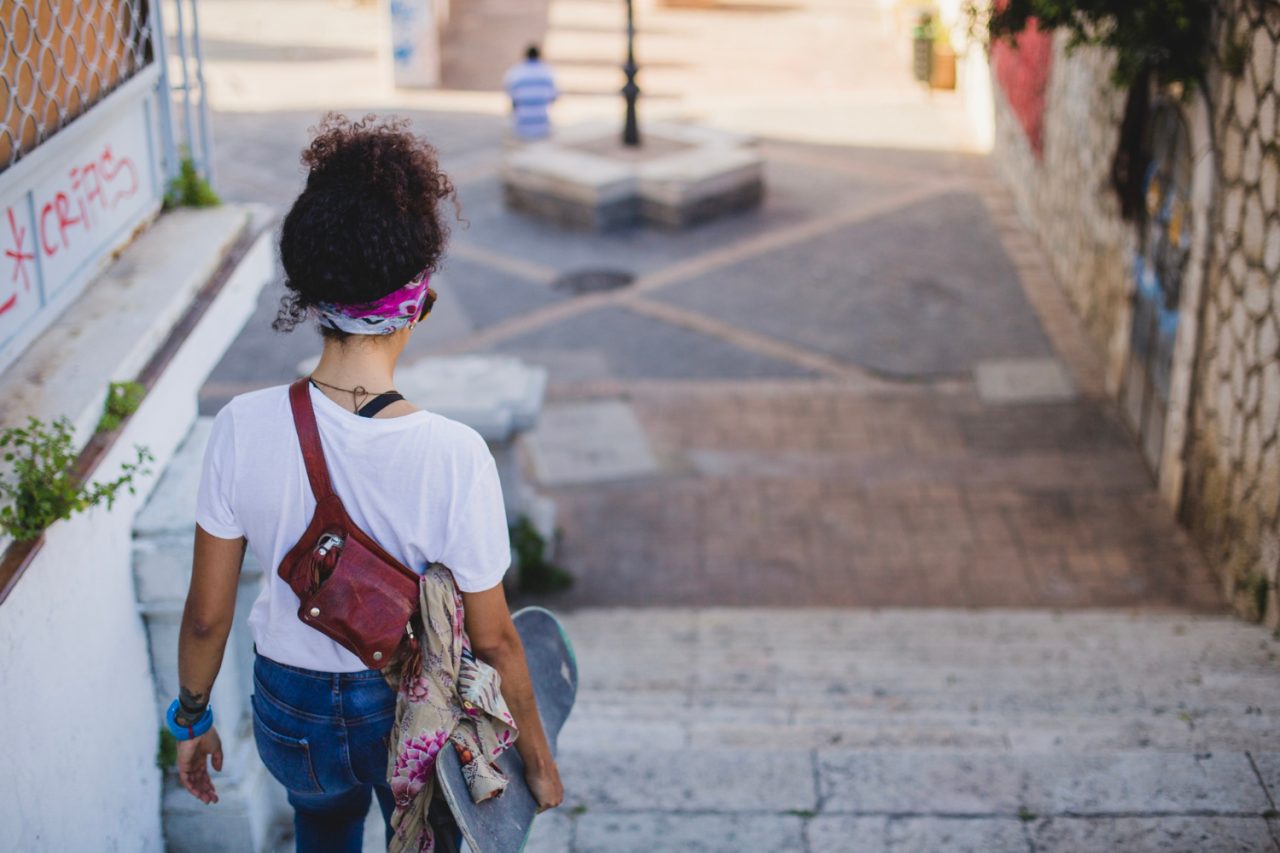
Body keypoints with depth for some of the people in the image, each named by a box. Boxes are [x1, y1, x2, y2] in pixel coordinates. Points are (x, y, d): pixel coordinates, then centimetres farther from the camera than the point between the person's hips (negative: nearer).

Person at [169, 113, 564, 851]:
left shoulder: (245, 428, -22)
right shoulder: (454, 455, -28)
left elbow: (207, 615, -11)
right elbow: (493, 638, -17)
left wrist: (192, 718, 8)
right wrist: (538, 757, -1)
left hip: (292, 707, 2)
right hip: (414, 709, -2)